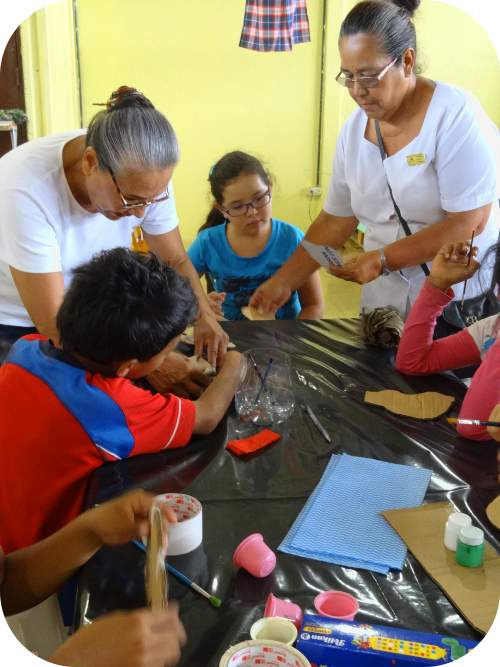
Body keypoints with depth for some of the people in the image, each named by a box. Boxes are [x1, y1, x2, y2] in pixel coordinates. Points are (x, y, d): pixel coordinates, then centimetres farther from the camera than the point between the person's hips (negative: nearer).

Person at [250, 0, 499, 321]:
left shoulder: (455, 115, -16)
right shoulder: (354, 129, 1)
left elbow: (469, 222, -19)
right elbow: (336, 220, 6)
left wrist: (382, 259, -23)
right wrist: (283, 282, 0)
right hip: (386, 295, 5)